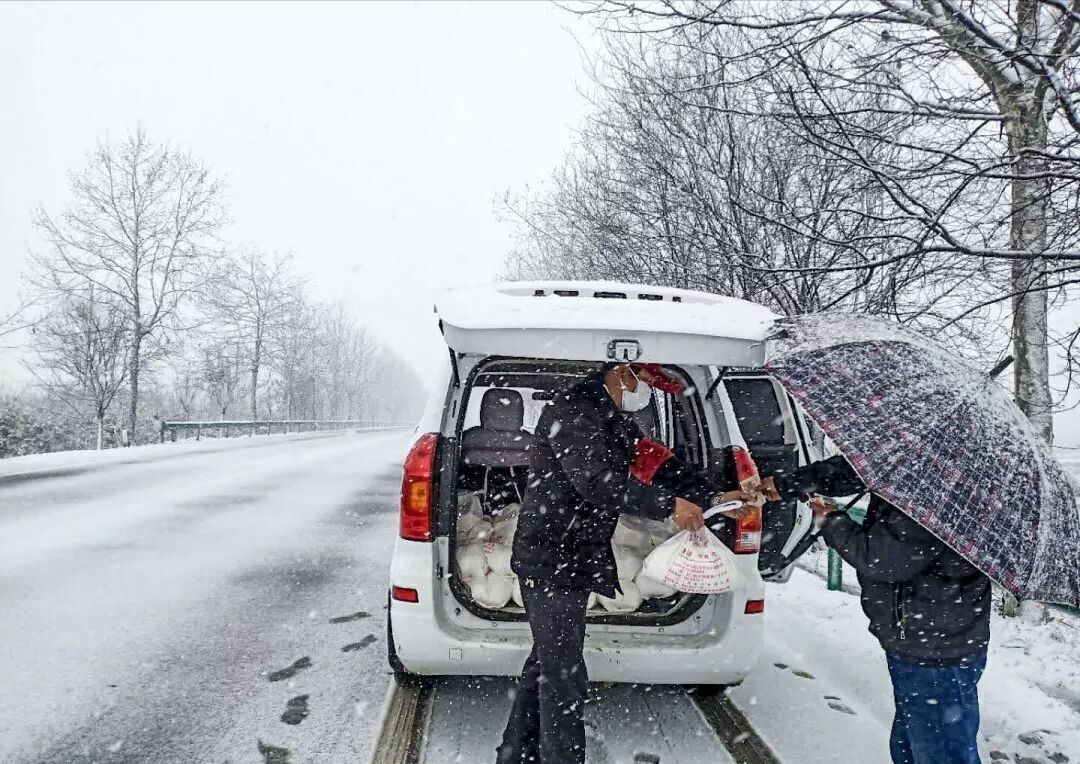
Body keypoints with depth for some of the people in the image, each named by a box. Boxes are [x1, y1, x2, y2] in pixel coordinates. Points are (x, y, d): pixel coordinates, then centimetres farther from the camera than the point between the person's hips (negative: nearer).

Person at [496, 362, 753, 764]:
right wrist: (668, 506, -29)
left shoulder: (615, 421, 14)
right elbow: (594, 479, -30)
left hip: (573, 561, 10)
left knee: (548, 664, 20)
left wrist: (713, 497, 4)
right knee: (564, 676, -5)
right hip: (551, 561, -10)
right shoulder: (572, 411, -18)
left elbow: (658, 463, 14)